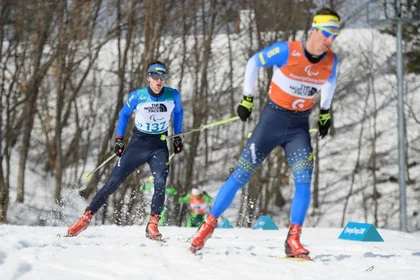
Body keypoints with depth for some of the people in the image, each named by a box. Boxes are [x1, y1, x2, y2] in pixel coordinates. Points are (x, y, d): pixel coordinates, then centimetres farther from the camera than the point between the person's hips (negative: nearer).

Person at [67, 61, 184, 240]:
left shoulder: (173, 96, -8)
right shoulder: (137, 96, -12)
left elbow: (178, 112, 13)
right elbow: (124, 114, 6)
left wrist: (177, 137, 12)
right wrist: (119, 139, 3)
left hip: (159, 146, 1)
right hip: (138, 144, -1)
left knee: (160, 184, -22)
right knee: (114, 181, -3)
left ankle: (153, 225, -13)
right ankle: (86, 217, 4)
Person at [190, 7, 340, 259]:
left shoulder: (331, 61, -8)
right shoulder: (287, 51, -21)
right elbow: (254, 62, -4)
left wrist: (325, 112, 21)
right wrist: (247, 98, -1)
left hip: (300, 126, 3)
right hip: (273, 118, -3)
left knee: (304, 180, -15)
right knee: (241, 175, -3)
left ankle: (293, 240, -9)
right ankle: (209, 225, 10)